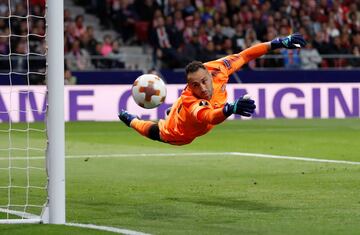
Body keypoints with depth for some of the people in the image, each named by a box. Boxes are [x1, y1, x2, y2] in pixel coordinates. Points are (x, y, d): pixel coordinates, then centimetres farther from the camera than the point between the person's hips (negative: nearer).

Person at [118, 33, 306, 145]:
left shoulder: (215, 69, -38)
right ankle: (130, 119, 55)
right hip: (174, 137, -4)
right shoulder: (191, 104, -52)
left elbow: (243, 56, -29)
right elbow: (209, 117, -72)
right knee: (154, 130, 27)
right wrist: (230, 109, -92)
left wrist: (279, 43, -31)